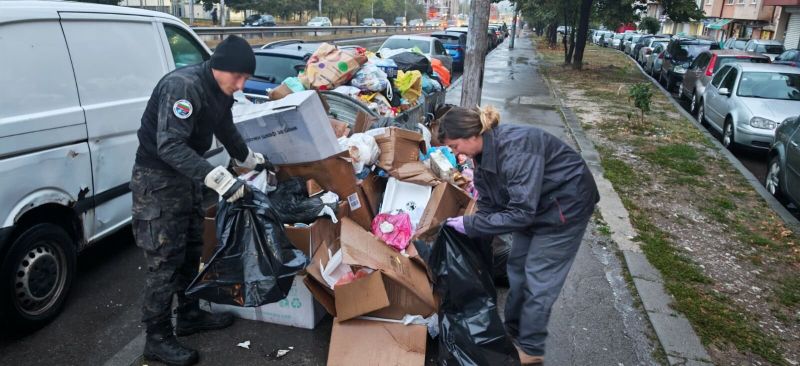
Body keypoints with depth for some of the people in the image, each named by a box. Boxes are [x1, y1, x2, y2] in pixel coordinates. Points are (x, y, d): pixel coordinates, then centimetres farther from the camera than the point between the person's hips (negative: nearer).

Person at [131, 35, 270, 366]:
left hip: (187, 175, 9)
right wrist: (220, 179, -43)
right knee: (165, 259, -4)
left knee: (190, 250, 17)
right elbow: (169, 145, -36)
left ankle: (189, 315, 33)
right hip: (157, 178, -9)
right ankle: (158, 339, 9)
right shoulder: (182, 86, -26)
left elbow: (226, 130, 21)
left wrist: (252, 160, 31)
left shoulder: (220, 91, 3)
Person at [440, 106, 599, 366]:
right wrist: (469, 228, -10)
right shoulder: (484, 151, -8)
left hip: (566, 205, -8)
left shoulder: (515, 147, -35)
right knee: (517, 268, 13)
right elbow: (488, 204, -1)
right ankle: (513, 332, 31)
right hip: (533, 203, 9)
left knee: (538, 278, -1)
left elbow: (521, 213, -35)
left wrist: (471, 225, -30)